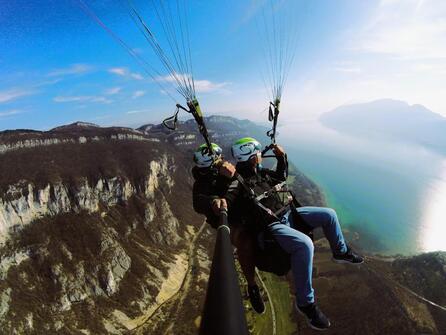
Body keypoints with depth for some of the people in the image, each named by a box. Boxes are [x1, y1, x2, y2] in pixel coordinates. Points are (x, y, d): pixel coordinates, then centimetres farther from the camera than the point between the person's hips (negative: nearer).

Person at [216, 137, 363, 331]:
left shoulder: (261, 173, 9)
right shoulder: (237, 183, -17)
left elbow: (281, 176, 26)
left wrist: (281, 157, 14)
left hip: (287, 214, 9)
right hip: (270, 227, -9)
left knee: (329, 214, 8)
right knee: (304, 244, -36)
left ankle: (341, 252, 34)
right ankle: (305, 302, -15)